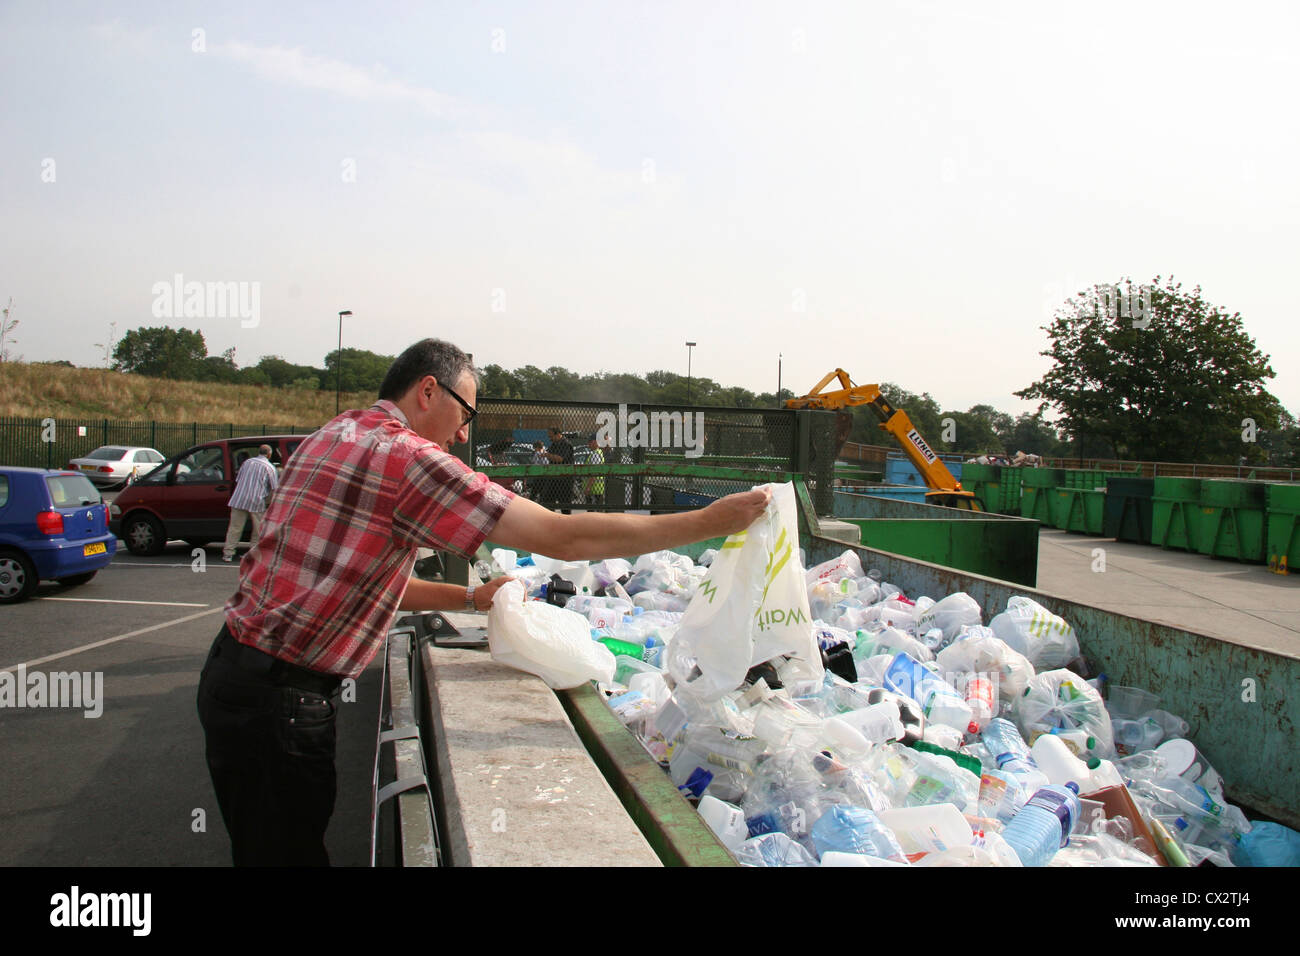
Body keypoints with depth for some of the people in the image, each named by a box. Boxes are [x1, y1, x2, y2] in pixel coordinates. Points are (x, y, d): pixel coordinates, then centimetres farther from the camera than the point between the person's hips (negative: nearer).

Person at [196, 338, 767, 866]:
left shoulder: (339, 436, 13)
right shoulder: (404, 454, -19)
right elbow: (562, 537, -22)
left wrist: (471, 599, 16)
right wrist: (708, 523, -16)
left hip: (239, 666, 10)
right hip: (279, 695, -10)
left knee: (280, 849, 19)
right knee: (291, 852, 3)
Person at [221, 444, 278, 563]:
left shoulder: (247, 462, 14)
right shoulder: (270, 467, 1)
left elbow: (237, 480, 19)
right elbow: (275, 488, 0)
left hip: (239, 499, 4)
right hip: (257, 502, -4)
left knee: (235, 528, 6)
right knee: (259, 531, 7)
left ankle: (228, 553, 5)